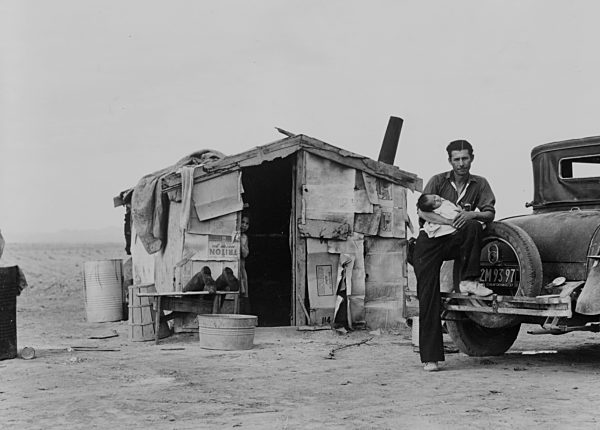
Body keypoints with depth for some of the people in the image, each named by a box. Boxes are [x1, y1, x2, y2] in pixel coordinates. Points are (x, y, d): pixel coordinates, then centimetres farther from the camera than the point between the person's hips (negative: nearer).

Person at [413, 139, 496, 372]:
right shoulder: (438, 181, 2)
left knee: (473, 227, -32)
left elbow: (490, 213, -1)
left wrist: (472, 214, -23)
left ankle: (468, 281, -23)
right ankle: (429, 357, -12)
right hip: (430, 241, -2)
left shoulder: (479, 184, 8)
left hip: (456, 241, 2)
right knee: (428, 297, -13)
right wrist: (448, 220, -23)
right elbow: (422, 211, -8)